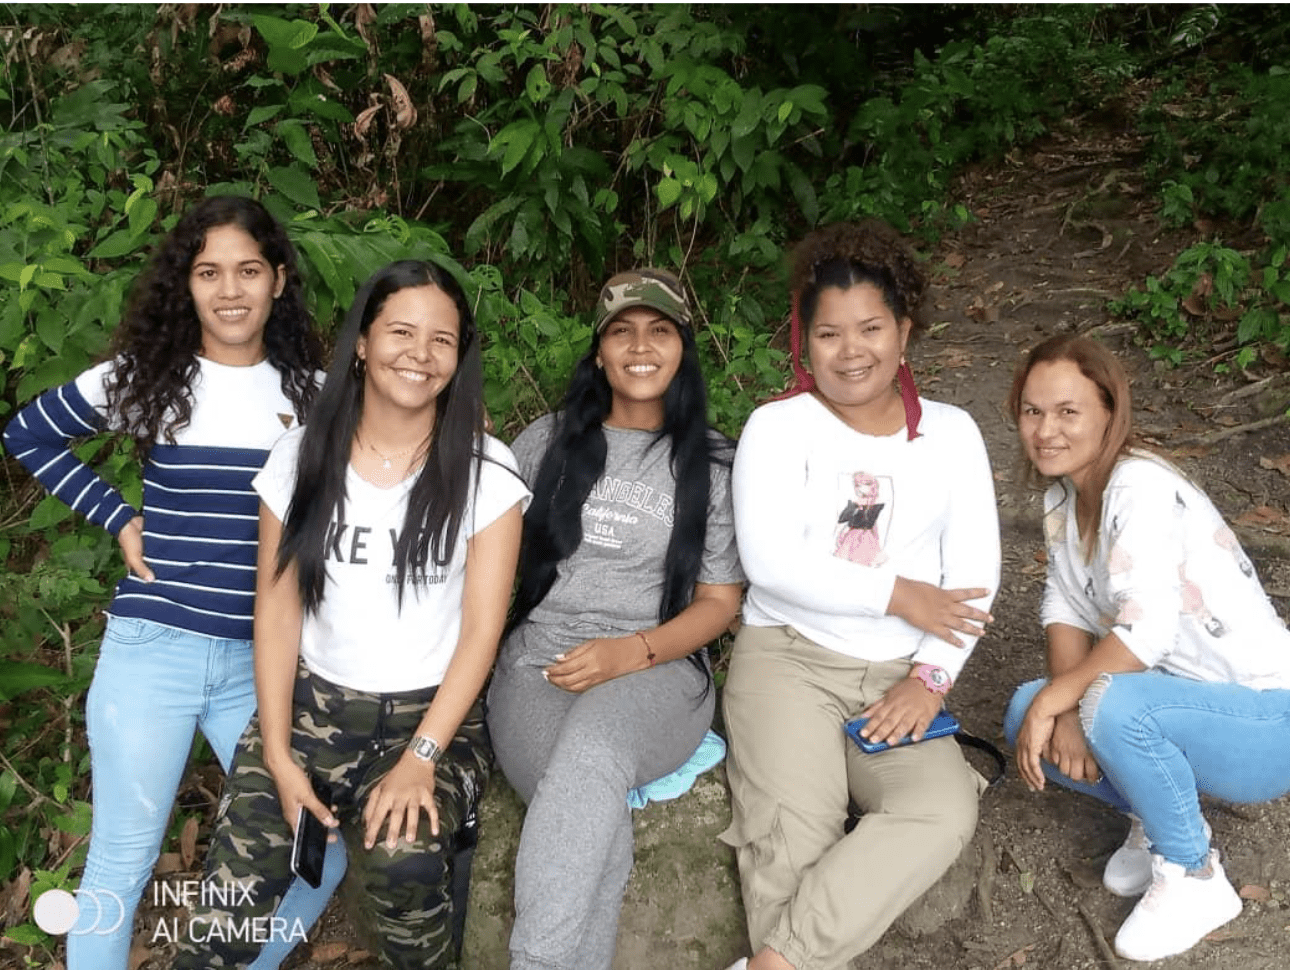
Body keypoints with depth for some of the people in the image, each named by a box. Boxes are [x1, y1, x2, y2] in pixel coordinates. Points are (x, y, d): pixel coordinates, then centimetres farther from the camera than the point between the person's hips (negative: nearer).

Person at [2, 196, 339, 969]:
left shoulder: (312, 394, 3)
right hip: (151, 649, -1)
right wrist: (118, 518, 4)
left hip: (263, 660, 2)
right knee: (122, 861, 8)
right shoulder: (145, 376, 0)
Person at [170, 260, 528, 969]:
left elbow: (482, 626, -7)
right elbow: (277, 610, 2)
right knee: (236, 884, -21)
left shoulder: (485, 471, -4)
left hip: (434, 713, -1)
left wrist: (419, 758, -16)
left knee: (404, 862, -29)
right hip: (313, 704, 2)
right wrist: (278, 756, -7)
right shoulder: (302, 458, 3)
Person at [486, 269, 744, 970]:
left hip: (657, 670, -1)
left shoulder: (710, 463, 9)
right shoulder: (547, 442, 14)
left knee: (592, 748, -38)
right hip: (539, 660, 2)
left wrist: (630, 653, -11)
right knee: (595, 824, -33)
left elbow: (719, 601, 7)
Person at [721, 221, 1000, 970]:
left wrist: (932, 678, -11)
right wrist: (896, 594, -12)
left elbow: (974, 573, 2)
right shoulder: (777, 426, 0)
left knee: (944, 815, -25)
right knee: (793, 835, -26)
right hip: (788, 655, -2)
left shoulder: (951, 432, 8)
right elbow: (769, 561, -13)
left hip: (899, 675, 2)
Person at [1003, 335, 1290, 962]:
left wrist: (1054, 701, -24)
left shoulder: (1140, 488, -23)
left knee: (1115, 706, -35)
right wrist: (1064, 710, -17)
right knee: (1027, 717, -8)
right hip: (1182, 699, 8)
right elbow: (1066, 609, 0)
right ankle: (1161, 817, 11)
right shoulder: (1063, 499, 4)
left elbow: (1145, 633, -33)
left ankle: (1194, 878, -10)